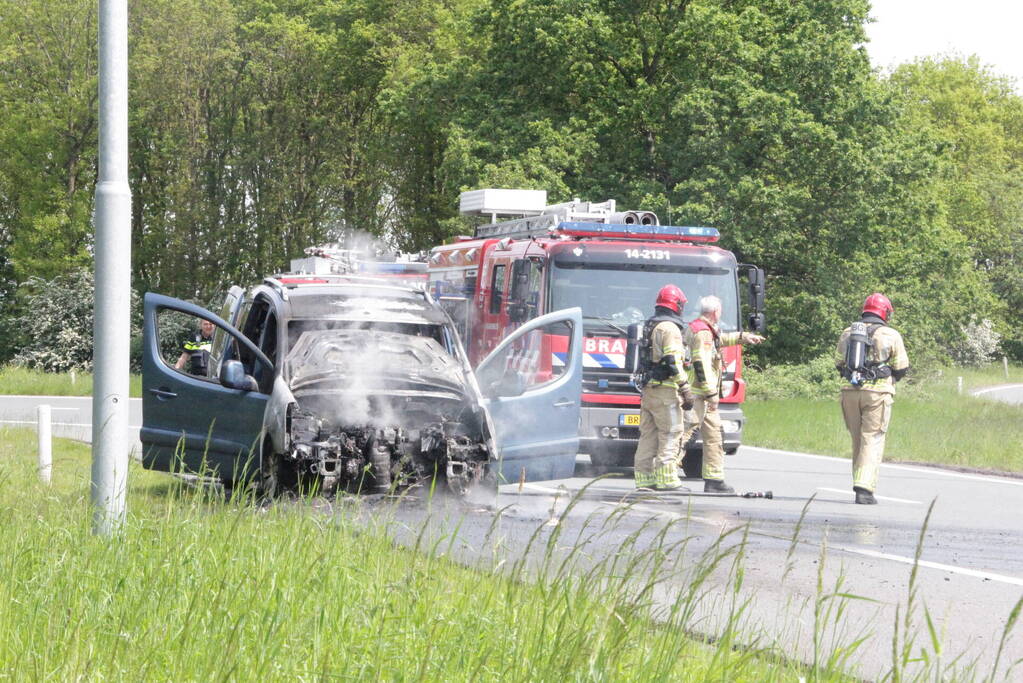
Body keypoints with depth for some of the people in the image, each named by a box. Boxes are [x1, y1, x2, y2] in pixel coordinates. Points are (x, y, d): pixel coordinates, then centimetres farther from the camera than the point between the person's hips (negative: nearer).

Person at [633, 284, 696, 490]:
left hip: (648, 388, 9)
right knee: (671, 433, -7)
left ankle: (644, 477, 11)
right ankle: (666, 479, -11)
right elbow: (673, 361, -18)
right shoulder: (669, 328, -11)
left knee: (648, 434, 10)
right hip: (665, 389, -9)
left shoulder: (649, 327, 18)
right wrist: (685, 389, -18)